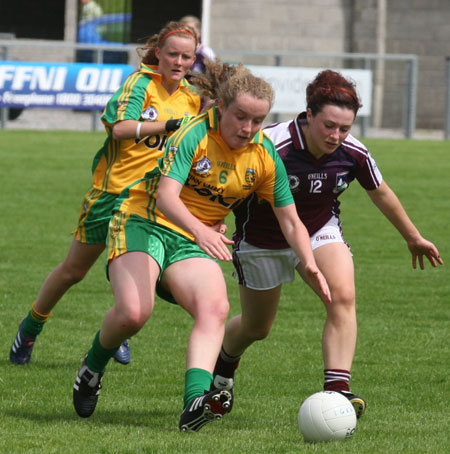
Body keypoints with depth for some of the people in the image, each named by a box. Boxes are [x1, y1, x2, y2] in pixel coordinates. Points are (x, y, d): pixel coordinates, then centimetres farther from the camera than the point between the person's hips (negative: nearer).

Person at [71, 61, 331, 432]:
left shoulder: (266, 158, -1)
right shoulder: (195, 134, -18)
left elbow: (291, 222, 3)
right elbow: (166, 196, -29)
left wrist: (310, 266, -15)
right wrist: (199, 230, -48)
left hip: (193, 244, 4)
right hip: (144, 224, -4)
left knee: (215, 308, -26)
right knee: (133, 312, -26)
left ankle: (196, 399, -44)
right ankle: (92, 369, 7)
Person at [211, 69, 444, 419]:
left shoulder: (354, 154, -18)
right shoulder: (271, 146, -33)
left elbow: (381, 194, 2)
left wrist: (413, 238, 14)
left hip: (320, 231, 2)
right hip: (263, 242, -2)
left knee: (343, 297, -26)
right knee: (256, 328, 14)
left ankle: (337, 391, -30)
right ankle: (221, 371, 48)